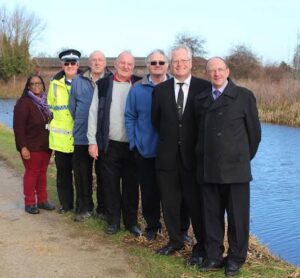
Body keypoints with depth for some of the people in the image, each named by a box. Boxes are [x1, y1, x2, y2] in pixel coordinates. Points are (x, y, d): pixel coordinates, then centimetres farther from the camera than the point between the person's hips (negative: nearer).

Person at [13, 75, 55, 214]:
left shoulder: (44, 102, 13)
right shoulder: (24, 103, -9)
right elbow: (18, 126, -14)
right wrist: (23, 147, -19)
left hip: (45, 145, 6)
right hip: (31, 147, -6)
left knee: (42, 172, 12)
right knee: (31, 173, 1)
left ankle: (42, 200, 22)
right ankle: (29, 203, 11)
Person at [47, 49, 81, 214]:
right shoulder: (55, 84, 6)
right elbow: (50, 108, 13)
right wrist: (53, 125, 8)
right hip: (60, 138, 2)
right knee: (63, 172, 9)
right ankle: (66, 203, 21)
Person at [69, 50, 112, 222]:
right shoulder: (78, 81, 7)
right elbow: (72, 106, 12)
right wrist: (80, 123, 12)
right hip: (82, 136, 2)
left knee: (104, 175, 8)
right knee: (82, 175, 6)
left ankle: (103, 208, 20)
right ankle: (84, 208, 19)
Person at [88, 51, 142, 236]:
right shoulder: (103, 85, 2)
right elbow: (93, 114, 1)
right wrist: (92, 141, -3)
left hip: (132, 145, 0)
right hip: (109, 145, 0)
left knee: (131, 186, 8)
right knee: (111, 185, 8)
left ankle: (131, 221, 21)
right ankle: (113, 221, 21)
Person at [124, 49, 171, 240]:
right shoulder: (137, 90, 3)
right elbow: (130, 117, 5)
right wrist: (133, 142, -1)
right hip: (145, 150, 1)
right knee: (149, 190, 9)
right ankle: (152, 226, 26)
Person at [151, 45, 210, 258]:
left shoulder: (204, 87, -4)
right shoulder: (160, 89, 5)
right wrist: (169, 138, 10)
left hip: (193, 155, -3)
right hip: (168, 155, 3)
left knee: (196, 201, 3)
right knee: (170, 201, 12)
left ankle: (202, 245, 18)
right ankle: (175, 240, 29)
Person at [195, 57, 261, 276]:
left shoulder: (244, 96, -1)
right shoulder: (201, 100, 10)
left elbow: (254, 131, 3)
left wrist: (244, 157, 9)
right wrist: (203, 159, 10)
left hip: (235, 168, -3)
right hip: (208, 169, 3)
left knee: (237, 216, 5)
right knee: (212, 215, 10)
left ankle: (236, 258, 20)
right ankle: (214, 257, 23)